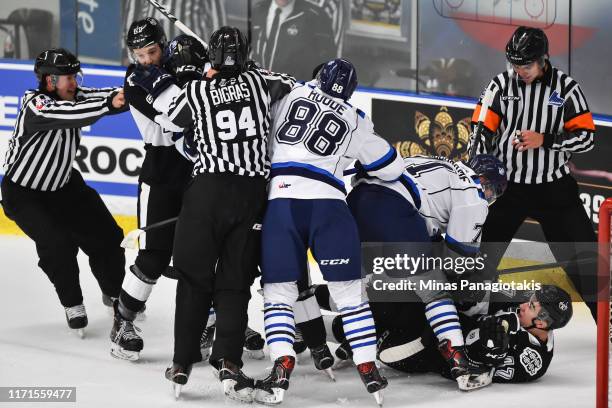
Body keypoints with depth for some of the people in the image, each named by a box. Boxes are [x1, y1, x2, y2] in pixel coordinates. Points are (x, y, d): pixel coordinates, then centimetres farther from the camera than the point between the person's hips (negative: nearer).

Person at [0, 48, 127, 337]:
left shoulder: (70, 96, -8)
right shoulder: (36, 106, -29)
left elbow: (101, 97, -19)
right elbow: (70, 114, -46)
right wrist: (108, 103, -57)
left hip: (63, 185, 7)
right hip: (24, 192, -7)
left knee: (105, 235, 6)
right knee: (57, 243, -21)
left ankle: (116, 294, 27)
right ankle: (73, 305, 0)